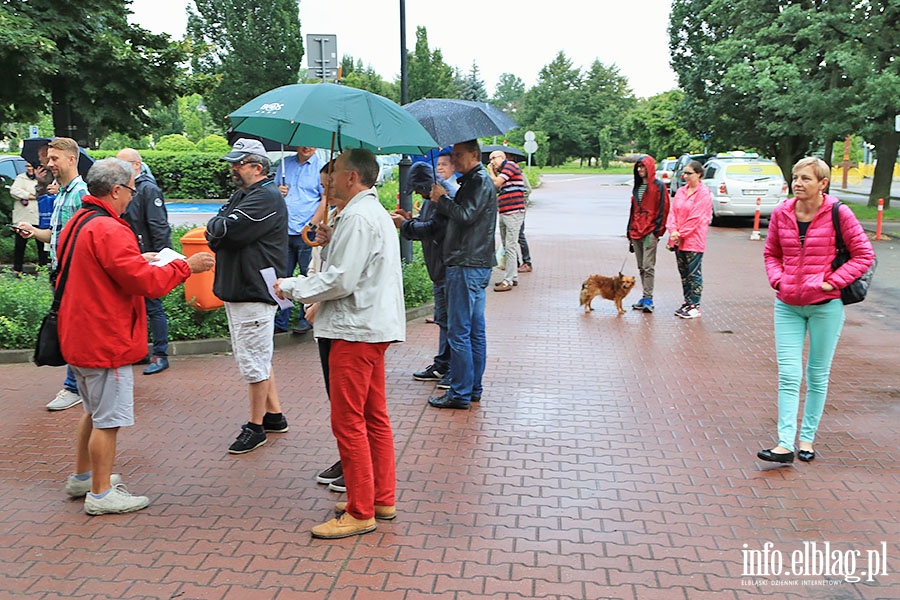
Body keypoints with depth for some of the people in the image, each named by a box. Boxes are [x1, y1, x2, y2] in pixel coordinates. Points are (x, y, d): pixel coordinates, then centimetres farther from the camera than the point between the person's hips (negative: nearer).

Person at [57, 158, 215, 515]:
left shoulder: (77, 224, 11)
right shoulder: (107, 230, -22)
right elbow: (144, 282, -24)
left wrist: (136, 260, 16)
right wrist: (186, 267, -13)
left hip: (79, 337, 11)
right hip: (106, 341, -11)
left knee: (94, 411, 24)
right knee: (108, 419, 1)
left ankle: (82, 477, 37)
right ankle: (101, 494, 11)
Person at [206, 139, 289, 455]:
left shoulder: (266, 198, -14)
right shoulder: (241, 195, 18)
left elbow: (226, 230, -22)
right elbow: (214, 231, 10)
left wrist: (216, 228, -2)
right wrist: (221, 229, -10)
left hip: (254, 291, -10)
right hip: (236, 289, 10)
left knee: (254, 362, -2)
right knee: (257, 357, 17)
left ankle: (256, 427, 10)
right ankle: (274, 415, 29)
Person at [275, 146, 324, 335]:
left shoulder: (320, 167, -2)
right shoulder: (285, 163, 14)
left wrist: (312, 224, -16)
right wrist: (277, 191, 1)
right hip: (284, 232, 5)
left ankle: (307, 319, 15)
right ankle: (280, 321, 15)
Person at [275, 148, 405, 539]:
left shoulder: (357, 218, -16)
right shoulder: (376, 213, 18)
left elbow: (341, 280, -20)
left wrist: (293, 287, -8)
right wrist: (306, 289, 12)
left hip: (356, 330, -11)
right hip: (376, 324, 11)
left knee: (348, 422, -3)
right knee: (374, 418, 15)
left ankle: (361, 512, 5)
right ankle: (383, 499, 25)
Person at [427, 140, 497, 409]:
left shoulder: (480, 181, -10)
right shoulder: (474, 180, 21)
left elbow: (465, 215, -20)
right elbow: (459, 214, 20)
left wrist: (442, 198, -7)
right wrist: (443, 200, 5)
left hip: (467, 266, -10)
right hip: (477, 264, 10)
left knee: (459, 332, -6)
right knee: (475, 331, 12)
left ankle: (460, 393, -1)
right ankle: (474, 388, 20)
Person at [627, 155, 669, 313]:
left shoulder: (659, 186, -3)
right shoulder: (637, 187, 18)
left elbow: (663, 209, -7)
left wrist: (658, 229, -13)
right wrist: (630, 231, 17)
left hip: (650, 231, -7)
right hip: (636, 231, 7)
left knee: (648, 266, -9)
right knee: (641, 267, 10)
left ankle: (648, 299, -7)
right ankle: (645, 297, 16)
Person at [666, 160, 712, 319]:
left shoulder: (703, 193, -10)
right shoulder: (681, 191, 11)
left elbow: (696, 218, -14)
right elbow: (673, 211, 7)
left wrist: (681, 234, -13)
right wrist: (673, 230, -8)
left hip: (694, 240, -7)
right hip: (678, 240, 7)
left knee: (694, 273, -1)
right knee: (683, 273, 13)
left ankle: (694, 306, 4)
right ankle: (687, 302, 23)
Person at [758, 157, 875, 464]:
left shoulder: (838, 213, -9)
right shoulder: (781, 213, 1)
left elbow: (864, 254, -4)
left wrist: (831, 282, -12)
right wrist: (778, 279, -3)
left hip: (825, 305, -2)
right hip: (788, 305, 3)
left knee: (817, 375, 9)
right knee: (788, 375, -2)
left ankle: (807, 438, 21)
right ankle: (785, 444, -1)